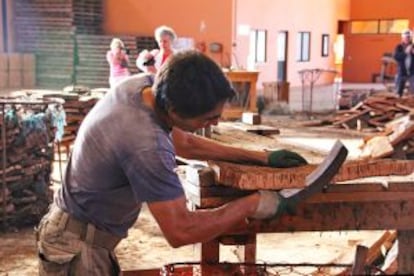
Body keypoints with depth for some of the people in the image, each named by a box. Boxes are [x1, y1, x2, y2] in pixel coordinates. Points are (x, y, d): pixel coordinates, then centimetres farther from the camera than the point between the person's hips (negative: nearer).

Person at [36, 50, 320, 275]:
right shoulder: (145, 144, -35)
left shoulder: (144, 85, -8)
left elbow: (185, 143, 9)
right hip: (77, 243, -8)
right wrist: (252, 205, -20)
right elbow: (180, 230, -30)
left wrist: (261, 157, 6)